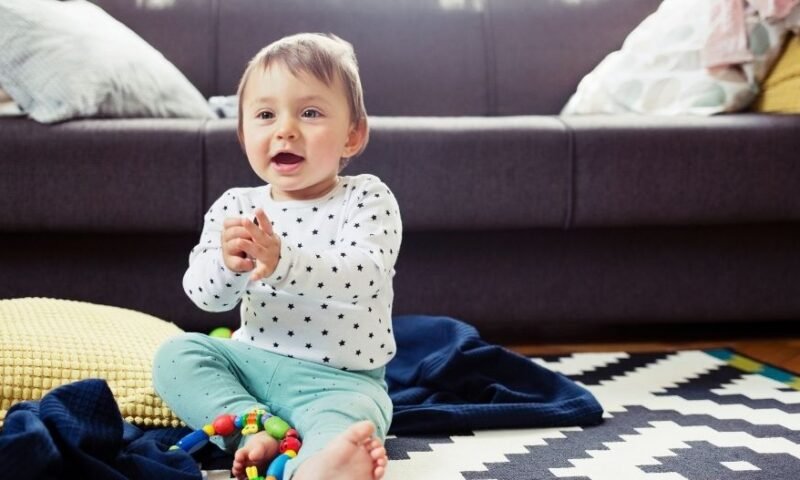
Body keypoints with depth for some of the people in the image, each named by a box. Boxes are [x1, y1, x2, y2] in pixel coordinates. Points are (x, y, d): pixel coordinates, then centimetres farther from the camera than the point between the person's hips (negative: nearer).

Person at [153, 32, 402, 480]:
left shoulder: (368, 199, -8)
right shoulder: (235, 207, 3)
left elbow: (364, 276, -26)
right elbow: (206, 294, -6)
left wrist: (282, 261, -43)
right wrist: (229, 264, -32)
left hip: (341, 379, -5)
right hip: (253, 360, 5)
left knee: (345, 423, -35)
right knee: (177, 354, -14)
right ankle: (255, 433, -31)